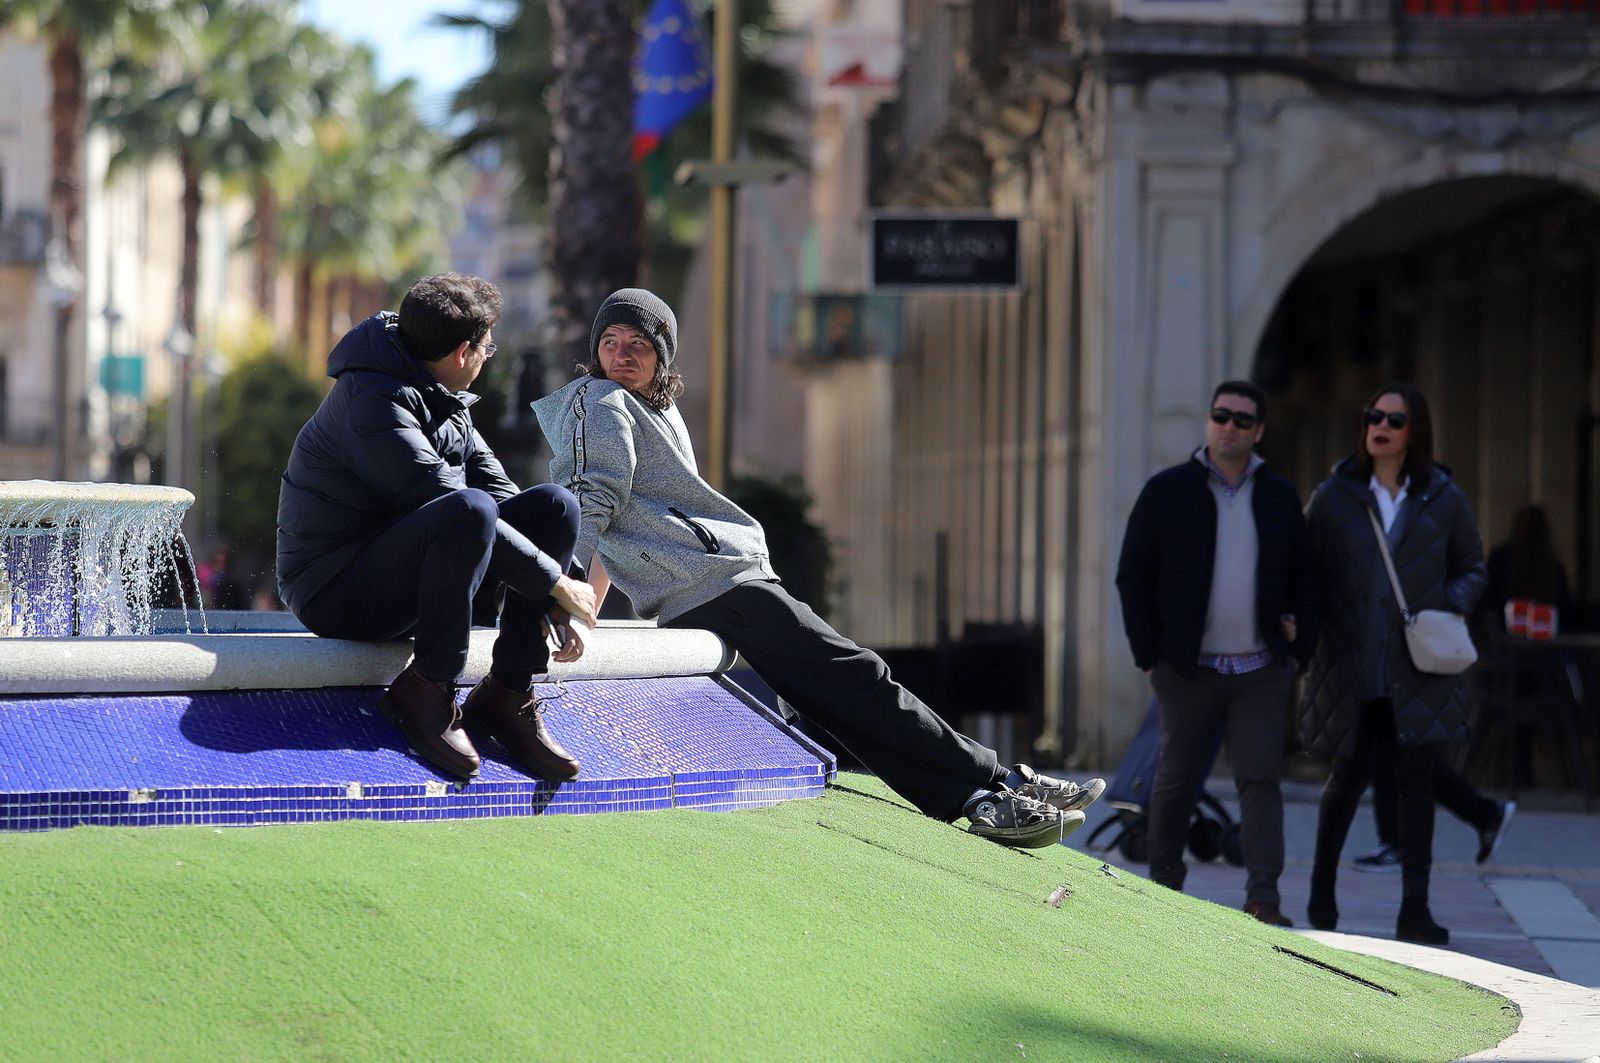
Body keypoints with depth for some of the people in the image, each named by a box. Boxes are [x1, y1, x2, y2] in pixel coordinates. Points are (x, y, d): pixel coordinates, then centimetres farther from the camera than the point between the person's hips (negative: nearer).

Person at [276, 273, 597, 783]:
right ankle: (425, 691, -20)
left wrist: (555, 605, -2)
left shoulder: (442, 399, 12)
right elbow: (457, 507, -25)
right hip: (337, 591, -9)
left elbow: (498, 488, 10)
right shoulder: (374, 401, -19)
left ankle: (508, 696, -5)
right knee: (470, 510, -35)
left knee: (554, 506, -4)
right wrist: (556, 582, -21)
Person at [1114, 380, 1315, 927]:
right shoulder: (1167, 491, 2)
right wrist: (1150, 655, -4)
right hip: (1188, 671, -1)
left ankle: (1263, 897, -9)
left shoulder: (1280, 497, 9)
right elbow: (1132, 575, 2)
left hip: (1262, 671, 1)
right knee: (1177, 779, 7)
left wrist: (1298, 650, 3)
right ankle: (1165, 887, 20)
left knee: (1261, 778, -6)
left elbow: (1302, 577, 14)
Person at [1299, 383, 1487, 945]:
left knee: (1415, 779, -4)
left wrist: (1450, 608, -5)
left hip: (1418, 667, 0)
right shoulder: (1334, 495, 3)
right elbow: (1305, 570, 7)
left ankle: (1414, 909, -4)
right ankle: (1322, 891, 29)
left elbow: (1471, 568, 14)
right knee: (1348, 776, 10)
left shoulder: (1442, 498, 5)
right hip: (1351, 666, 0)